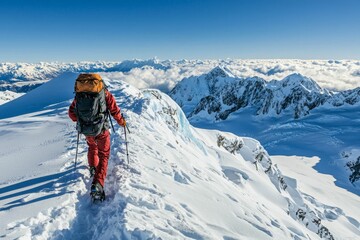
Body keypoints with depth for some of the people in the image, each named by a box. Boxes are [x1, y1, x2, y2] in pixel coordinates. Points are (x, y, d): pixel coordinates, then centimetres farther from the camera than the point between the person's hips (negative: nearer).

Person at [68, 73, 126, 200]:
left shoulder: (79, 94, 6)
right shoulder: (104, 93, -4)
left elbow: (71, 112, 10)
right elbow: (115, 110, -3)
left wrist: (78, 121, 31)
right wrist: (121, 121, 15)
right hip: (101, 130, -3)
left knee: (92, 146, 35)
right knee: (103, 154, 9)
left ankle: (93, 167, 35)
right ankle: (98, 183, -4)